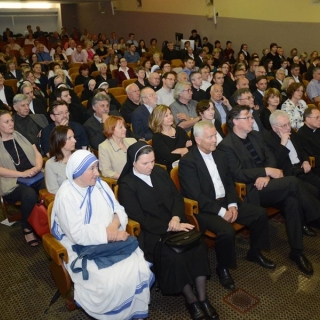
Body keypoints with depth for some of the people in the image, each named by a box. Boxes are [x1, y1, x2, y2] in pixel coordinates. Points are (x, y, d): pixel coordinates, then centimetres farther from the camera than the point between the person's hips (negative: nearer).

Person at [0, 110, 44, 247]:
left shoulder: (20, 136, 15)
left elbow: (37, 154, 14)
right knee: (30, 195, -35)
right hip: (13, 182, -3)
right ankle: (27, 228, -10)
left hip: (35, 176, 3)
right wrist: (22, 173, -17)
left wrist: (38, 167, -7)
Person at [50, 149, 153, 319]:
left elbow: (119, 210, 5)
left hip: (111, 243, 6)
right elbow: (79, 235, -22)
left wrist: (115, 225, -17)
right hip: (83, 250, -5)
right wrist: (112, 234, -20)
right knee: (113, 282, -28)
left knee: (140, 269, -17)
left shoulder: (100, 185, 6)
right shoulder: (66, 195, -15)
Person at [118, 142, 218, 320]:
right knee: (173, 256, -29)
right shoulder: (126, 185, -8)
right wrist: (169, 227, -18)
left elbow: (177, 197, 9)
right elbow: (140, 218, -13)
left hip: (174, 223, 5)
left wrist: (176, 218, -11)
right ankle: (191, 299, -5)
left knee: (199, 246, -20)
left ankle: (203, 298, -9)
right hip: (150, 232, -5)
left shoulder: (159, 172, 9)